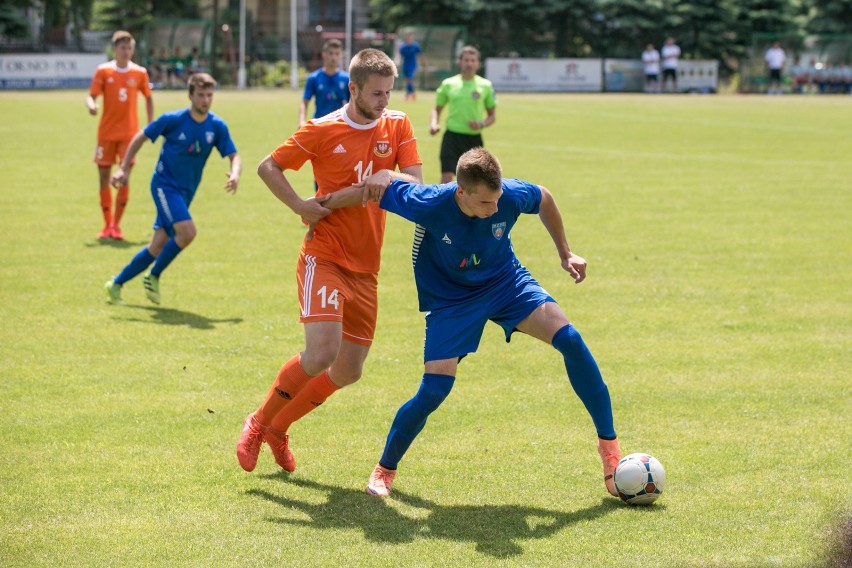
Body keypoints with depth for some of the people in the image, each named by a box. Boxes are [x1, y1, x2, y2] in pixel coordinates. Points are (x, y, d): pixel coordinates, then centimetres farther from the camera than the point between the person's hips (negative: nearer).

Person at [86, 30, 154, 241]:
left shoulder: (139, 73, 2)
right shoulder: (103, 71, -1)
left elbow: (148, 97, 15)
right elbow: (91, 96, -4)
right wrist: (91, 105, -28)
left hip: (129, 132, -1)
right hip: (106, 132, 1)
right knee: (104, 178, 4)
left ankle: (116, 225, -1)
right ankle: (107, 224, 17)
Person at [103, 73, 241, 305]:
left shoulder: (217, 126, -5)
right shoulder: (173, 120, -14)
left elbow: (234, 156, -3)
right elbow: (140, 137, -3)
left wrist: (235, 174, -26)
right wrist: (123, 168, -6)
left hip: (186, 191, 5)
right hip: (164, 184, -5)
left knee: (158, 247, 6)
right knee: (187, 231, -24)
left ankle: (116, 284, 21)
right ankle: (154, 276, -4)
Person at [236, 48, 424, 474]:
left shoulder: (398, 126, 4)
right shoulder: (322, 131, -6)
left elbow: (418, 184, -3)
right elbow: (268, 167, 1)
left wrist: (391, 176, -23)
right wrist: (300, 206, -13)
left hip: (365, 269, 5)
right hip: (324, 258, -5)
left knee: (348, 371, 7)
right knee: (322, 353, -22)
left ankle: (278, 429, 27)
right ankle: (258, 424, 0)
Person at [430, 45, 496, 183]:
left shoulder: (485, 85, 3)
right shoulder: (448, 84, 4)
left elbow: (492, 115, 10)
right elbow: (437, 109, 16)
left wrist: (482, 124, -11)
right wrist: (433, 123, -4)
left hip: (474, 138, 1)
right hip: (452, 136, -1)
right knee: (446, 177, -14)